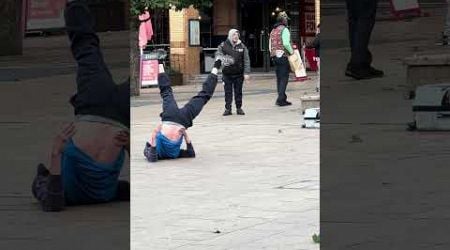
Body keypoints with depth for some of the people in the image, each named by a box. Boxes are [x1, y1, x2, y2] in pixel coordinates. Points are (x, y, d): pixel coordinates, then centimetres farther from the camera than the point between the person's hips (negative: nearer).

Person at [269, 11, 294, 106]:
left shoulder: (273, 31, 16)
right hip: (283, 56, -8)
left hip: (275, 56, 8)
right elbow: (286, 43, -21)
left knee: (279, 78, 13)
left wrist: (273, 54, 17)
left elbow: (270, 45, 14)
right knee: (284, 78, -6)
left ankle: (282, 98, 16)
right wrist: (291, 51, -8)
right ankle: (281, 99, -12)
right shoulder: (284, 30, -10)